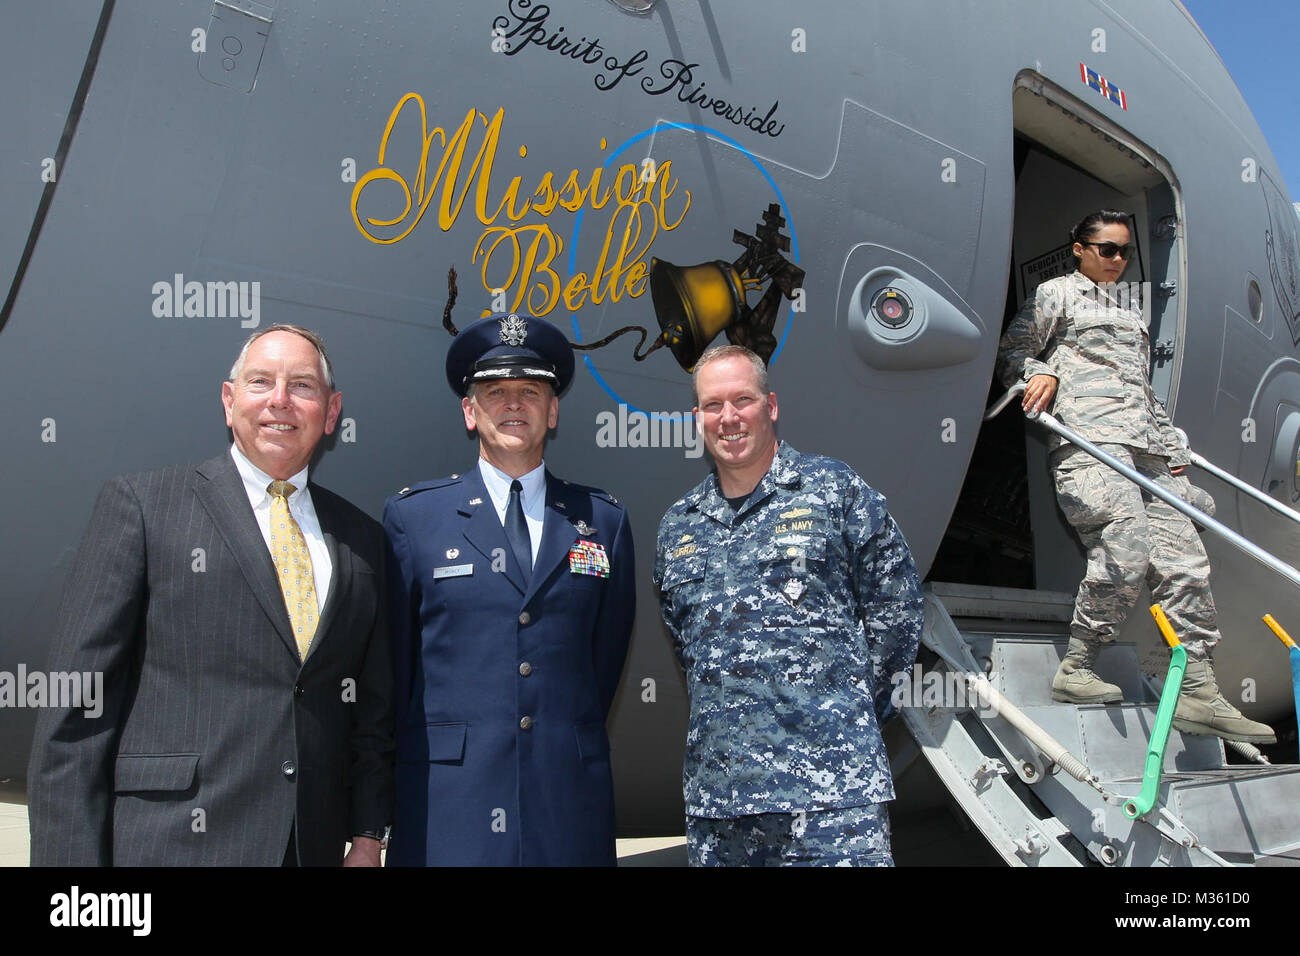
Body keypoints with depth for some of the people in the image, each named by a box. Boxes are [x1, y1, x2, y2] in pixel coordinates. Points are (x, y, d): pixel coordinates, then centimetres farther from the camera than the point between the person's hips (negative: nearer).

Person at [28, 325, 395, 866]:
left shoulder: (363, 540, 9)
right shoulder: (139, 504, -1)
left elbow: (373, 710, 11)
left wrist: (367, 838, 5)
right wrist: (70, 856, -9)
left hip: (316, 849, 4)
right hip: (168, 842, -3)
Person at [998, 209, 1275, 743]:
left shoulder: (1130, 309, 33)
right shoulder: (1057, 293, 14)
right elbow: (1011, 352, 7)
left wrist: (1171, 446, 23)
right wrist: (1040, 373, -13)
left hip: (1145, 451, 7)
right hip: (1086, 441, -7)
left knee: (1186, 562, -6)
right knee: (1126, 552, -24)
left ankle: (1198, 694, -3)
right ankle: (1075, 669, -11)